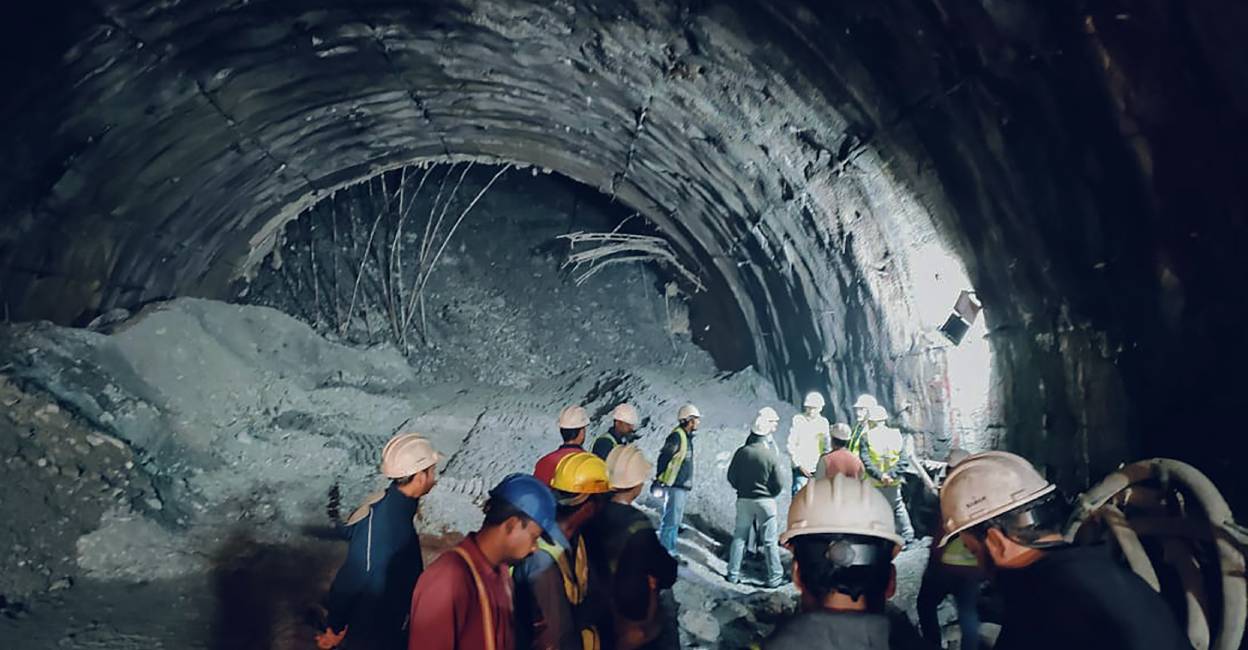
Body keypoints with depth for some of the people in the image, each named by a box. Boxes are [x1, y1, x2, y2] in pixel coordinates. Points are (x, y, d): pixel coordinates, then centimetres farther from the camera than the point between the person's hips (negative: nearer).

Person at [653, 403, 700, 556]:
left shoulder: (686, 437, 16)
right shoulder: (677, 436, -15)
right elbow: (663, 458, -19)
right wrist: (660, 480, -19)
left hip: (683, 486, 10)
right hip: (675, 486, -10)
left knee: (676, 520, 15)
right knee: (671, 520, -7)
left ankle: (670, 550, 22)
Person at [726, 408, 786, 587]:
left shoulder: (741, 452, -9)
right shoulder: (771, 456, -14)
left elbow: (731, 477, -1)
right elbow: (779, 485, -9)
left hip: (744, 500, 2)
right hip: (765, 501, -2)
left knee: (739, 537, 13)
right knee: (769, 541, 6)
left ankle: (733, 574, 17)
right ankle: (775, 576, 11)